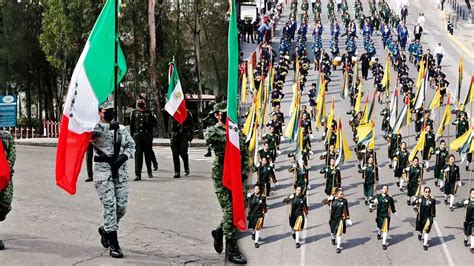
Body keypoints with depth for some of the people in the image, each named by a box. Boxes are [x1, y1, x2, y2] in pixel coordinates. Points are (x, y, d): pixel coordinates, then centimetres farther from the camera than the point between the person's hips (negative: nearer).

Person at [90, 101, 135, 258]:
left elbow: (131, 144, 14)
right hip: (103, 169, -5)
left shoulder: (121, 129, 15)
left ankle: (105, 230, 32)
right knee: (109, 204, -11)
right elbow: (91, 132, -23)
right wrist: (109, 126, -35)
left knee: (122, 206, 3)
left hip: (121, 169, 5)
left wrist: (124, 156, -5)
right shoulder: (96, 128, -1)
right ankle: (113, 244, -7)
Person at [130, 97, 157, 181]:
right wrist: (132, 135, 7)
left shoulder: (148, 113, 8)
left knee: (148, 154, 10)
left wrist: (149, 125, -5)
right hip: (137, 136, 0)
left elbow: (155, 122, 14)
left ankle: (149, 172, 29)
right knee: (138, 154, -7)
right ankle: (138, 174, -9)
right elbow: (131, 125, 12)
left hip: (147, 136, 1)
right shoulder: (134, 113, 10)